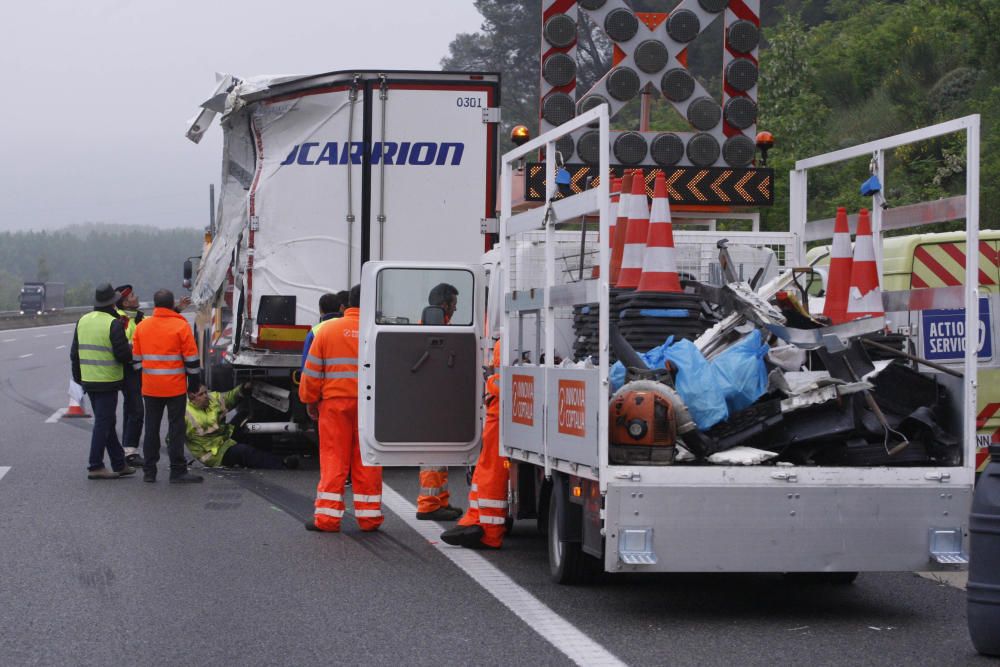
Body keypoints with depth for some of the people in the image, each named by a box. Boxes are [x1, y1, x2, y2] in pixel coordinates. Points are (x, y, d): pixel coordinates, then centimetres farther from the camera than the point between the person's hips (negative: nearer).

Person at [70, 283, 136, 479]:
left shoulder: (82, 321, 8)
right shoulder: (113, 324, -15)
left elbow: (74, 353, 14)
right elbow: (123, 354, -18)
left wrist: (78, 378, 22)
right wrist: (130, 351, 4)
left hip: (88, 381, 7)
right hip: (108, 381, -7)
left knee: (106, 422, 14)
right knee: (103, 423, -2)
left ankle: (119, 464, 19)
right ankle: (95, 467, -2)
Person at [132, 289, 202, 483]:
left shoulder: (141, 327, 5)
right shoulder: (181, 326, -8)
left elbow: (136, 358, 11)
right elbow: (191, 358, -7)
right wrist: (194, 382, 3)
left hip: (150, 387, 4)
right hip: (175, 387, -4)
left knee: (151, 429, 11)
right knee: (176, 428, 1)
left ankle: (149, 471, 13)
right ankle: (177, 471, 0)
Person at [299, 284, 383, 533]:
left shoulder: (328, 330, 0)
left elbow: (312, 370, 3)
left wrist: (310, 400, 13)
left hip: (335, 403, 0)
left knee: (333, 459, 4)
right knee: (367, 461, 7)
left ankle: (327, 516, 3)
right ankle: (369, 516, 11)